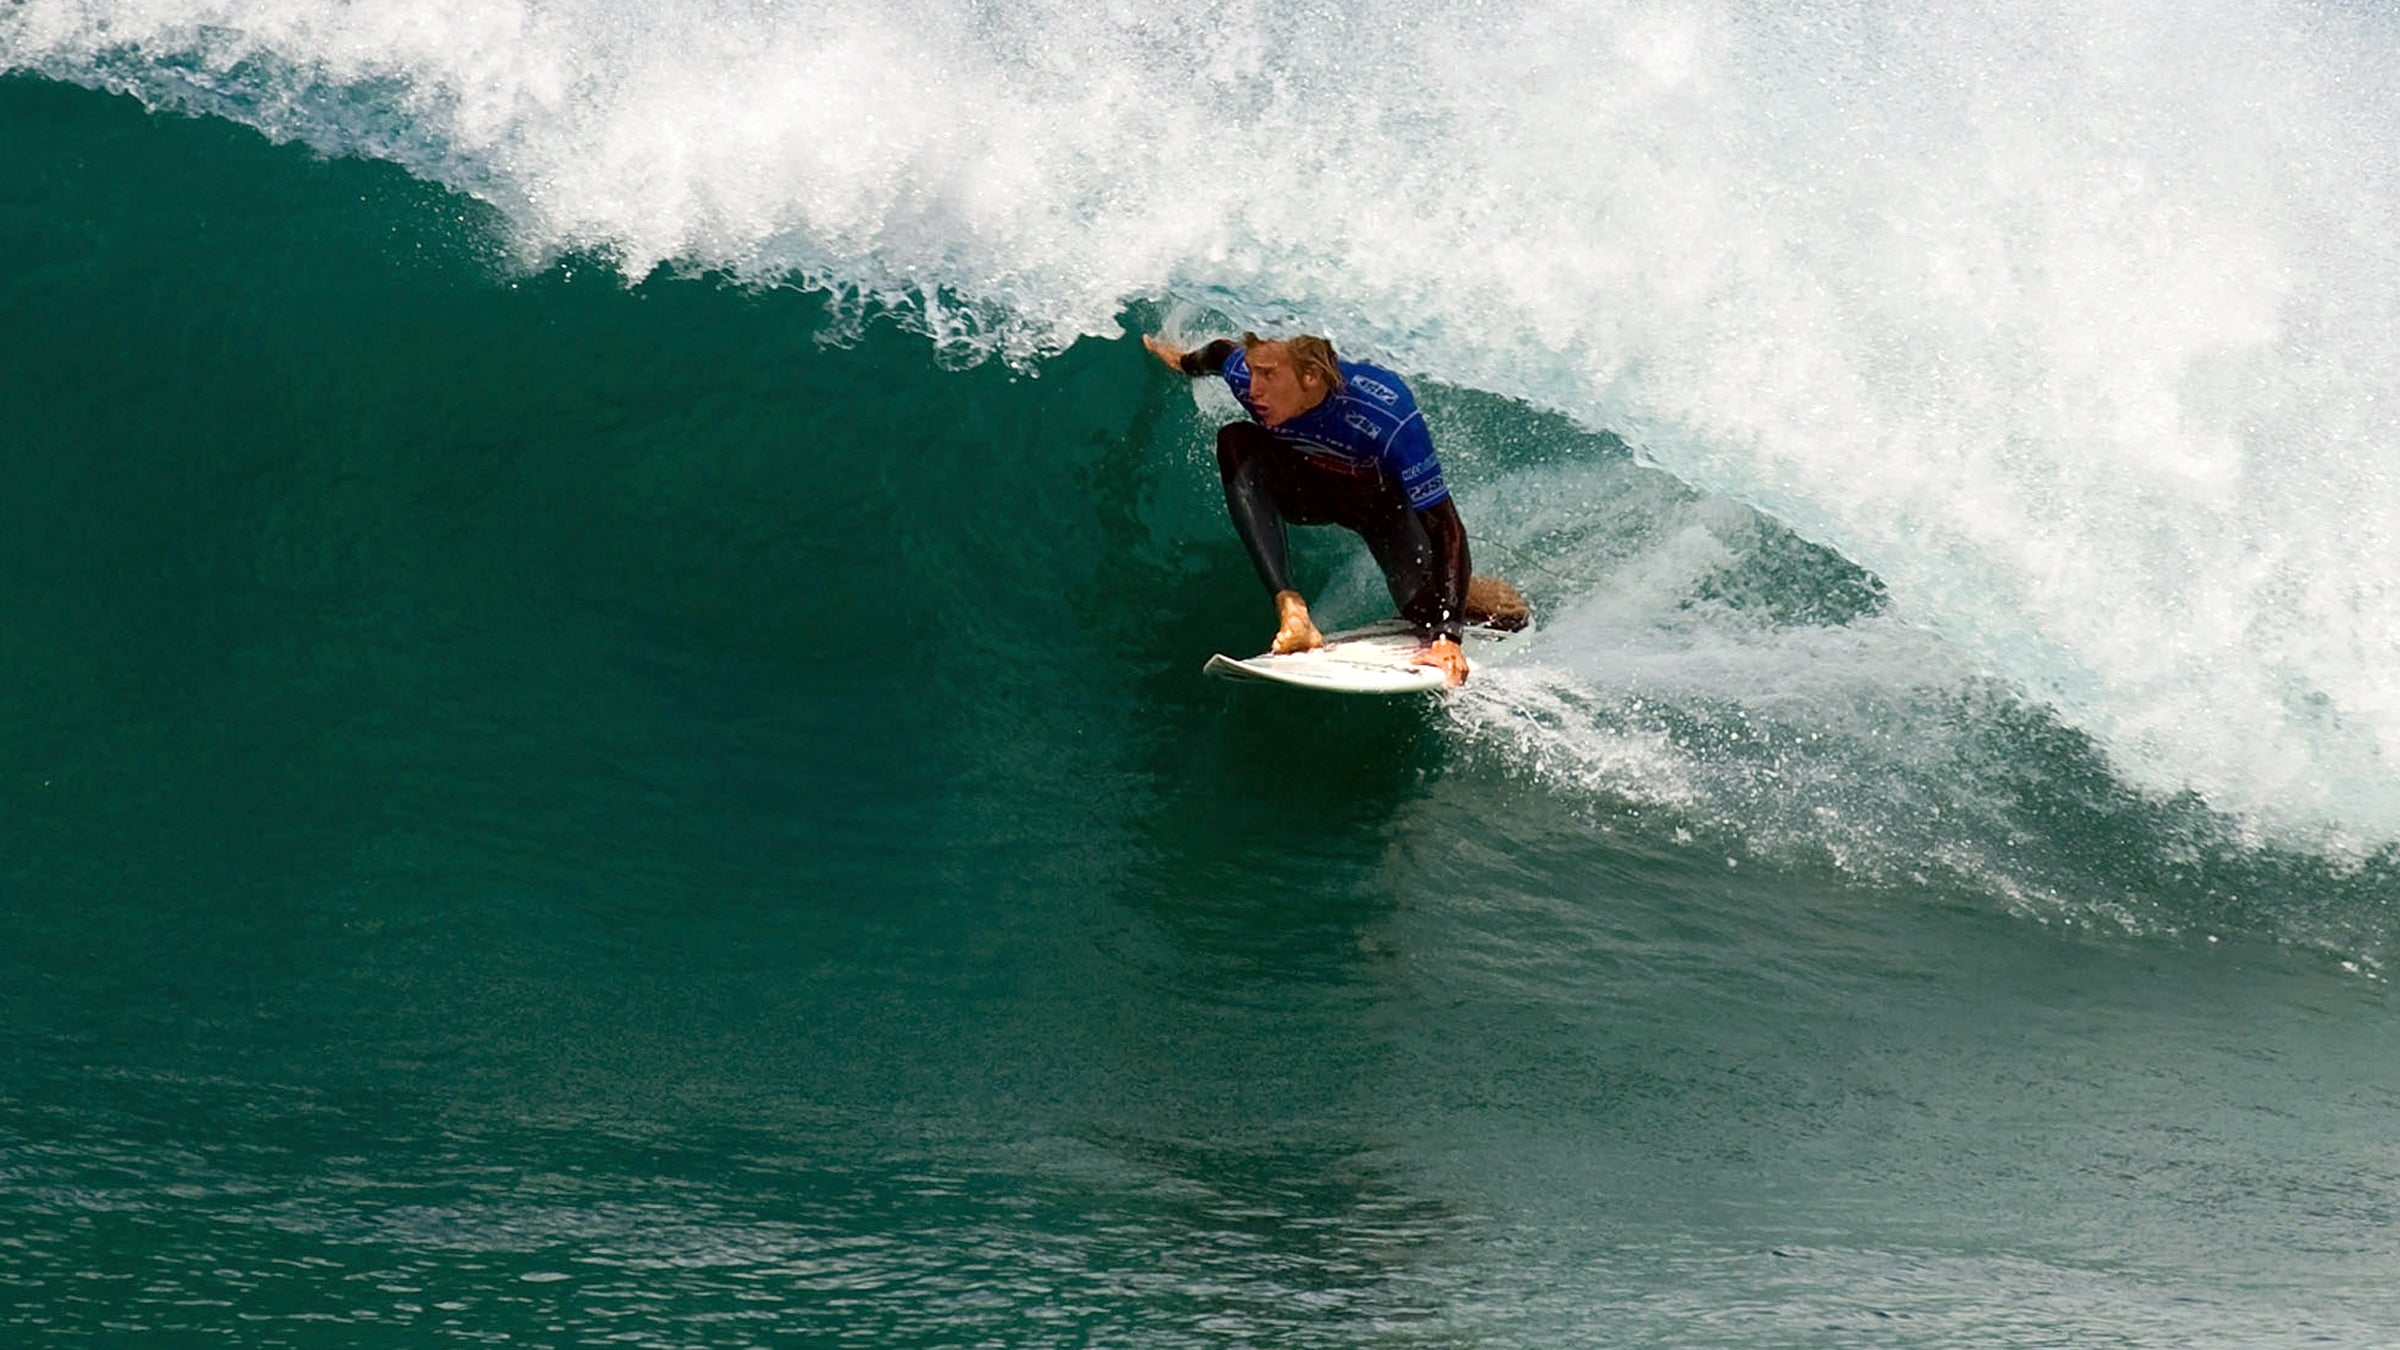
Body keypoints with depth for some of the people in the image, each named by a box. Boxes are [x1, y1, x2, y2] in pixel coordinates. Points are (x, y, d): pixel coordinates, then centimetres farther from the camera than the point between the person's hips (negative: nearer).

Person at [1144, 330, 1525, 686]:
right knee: (1235, 441, -28)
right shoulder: (1244, 376, -30)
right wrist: (1185, 362, 21)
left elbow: (1444, 527, -40)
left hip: (1384, 500, -3)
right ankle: (1291, 609, -34)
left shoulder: (1387, 415, -41)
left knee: (1427, 608, -23)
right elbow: (1222, 352, -2)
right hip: (1307, 488, 3)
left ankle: (1462, 591, 18)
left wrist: (1447, 636, -49)